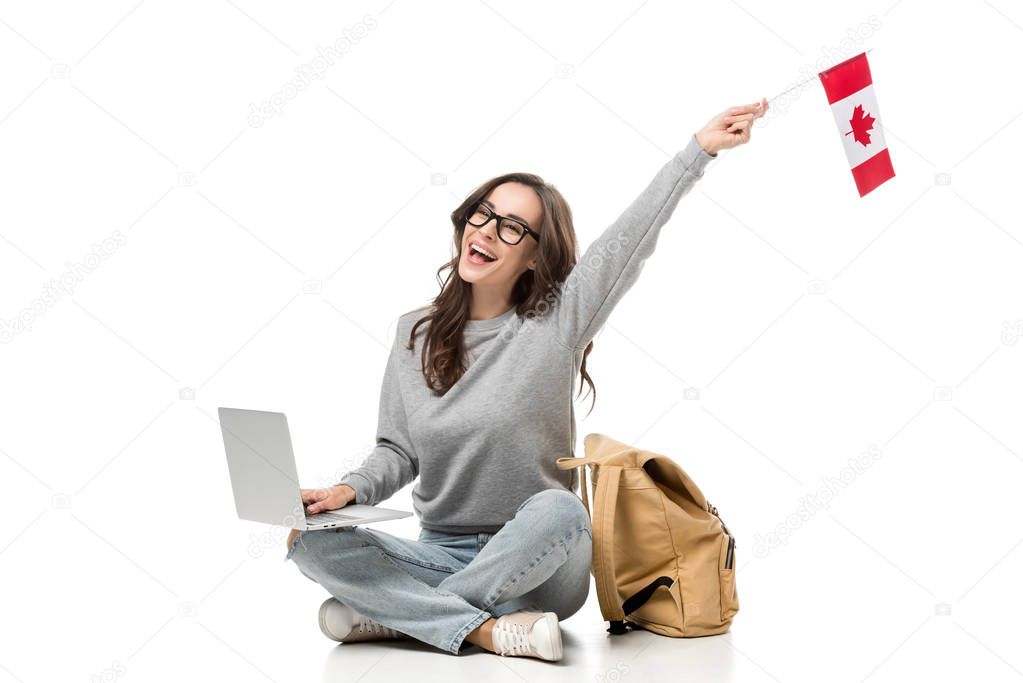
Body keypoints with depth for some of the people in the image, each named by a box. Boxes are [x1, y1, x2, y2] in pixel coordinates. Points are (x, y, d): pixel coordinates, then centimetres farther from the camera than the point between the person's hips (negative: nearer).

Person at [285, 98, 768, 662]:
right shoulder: (416, 332, 5)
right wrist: (350, 490, -13)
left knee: (559, 510, -38)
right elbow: (397, 451, 7)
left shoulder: (557, 321, -5)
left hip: (535, 565, -2)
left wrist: (699, 149, -16)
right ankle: (488, 630, -25)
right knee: (313, 542, -20)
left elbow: (631, 235, -12)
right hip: (442, 551, 3)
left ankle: (391, 613, -21)